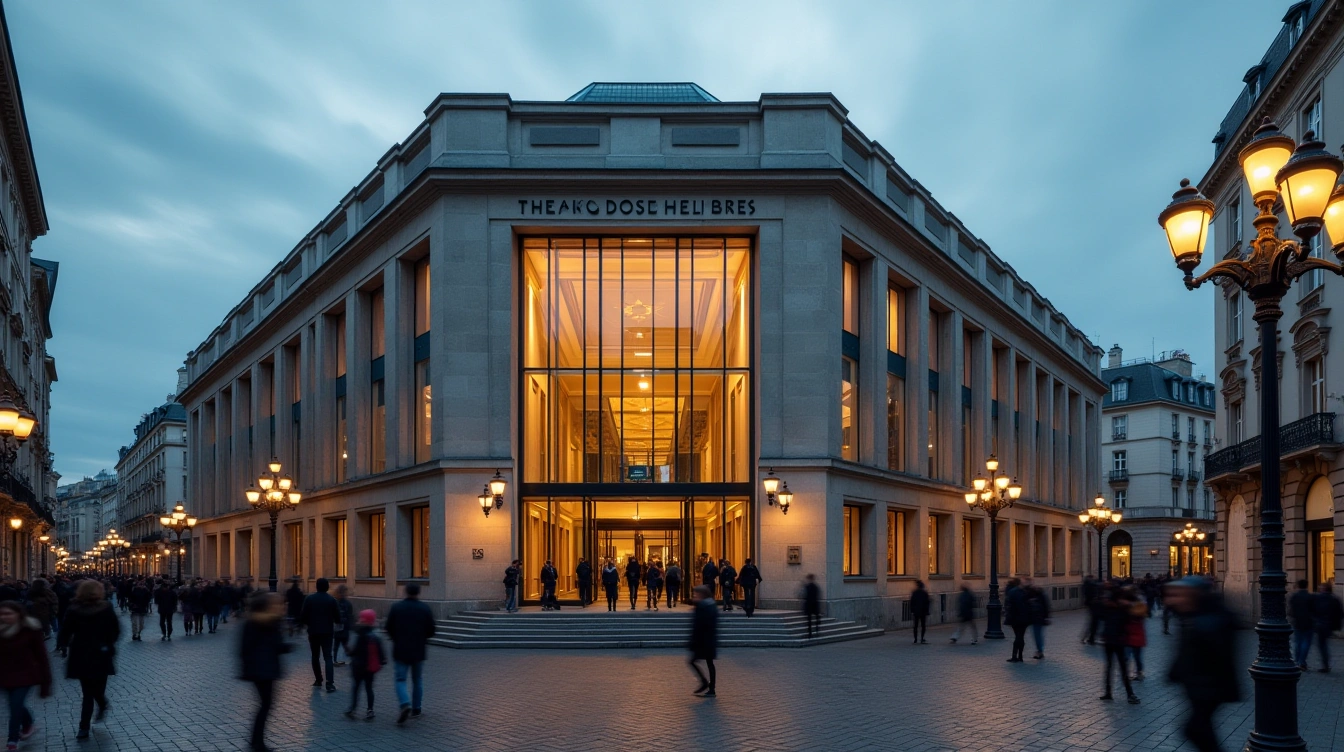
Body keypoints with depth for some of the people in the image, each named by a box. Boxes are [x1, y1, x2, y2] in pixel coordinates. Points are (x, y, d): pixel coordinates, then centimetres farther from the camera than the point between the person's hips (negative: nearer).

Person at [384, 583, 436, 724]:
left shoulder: (396, 607, -4)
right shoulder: (425, 609, -2)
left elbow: (388, 628, -4)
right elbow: (431, 631, -1)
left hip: (400, 650, -2)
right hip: (418, 651, 2)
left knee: (400, 680, 2)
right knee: (417, 681, 16)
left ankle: (405, 704, -21)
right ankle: (416, 709, 19)